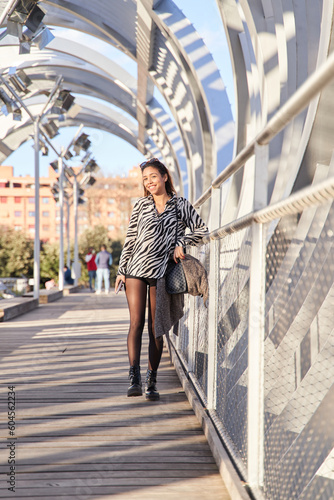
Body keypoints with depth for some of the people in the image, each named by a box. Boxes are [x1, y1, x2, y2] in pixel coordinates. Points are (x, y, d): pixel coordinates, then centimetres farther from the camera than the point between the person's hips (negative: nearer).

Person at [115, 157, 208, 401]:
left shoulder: (181, 205, 5)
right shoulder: (141, 205, 9)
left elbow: (202, 230, 7)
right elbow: (130, 239, 11)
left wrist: (181, 243, -6)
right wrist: (121, 270, 7)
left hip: (161, 273, -1)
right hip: (136, 270, 1)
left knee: (155, 329, 1)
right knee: (136, 324, -7)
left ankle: (152, 382, 7)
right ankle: (134, 378, -10)